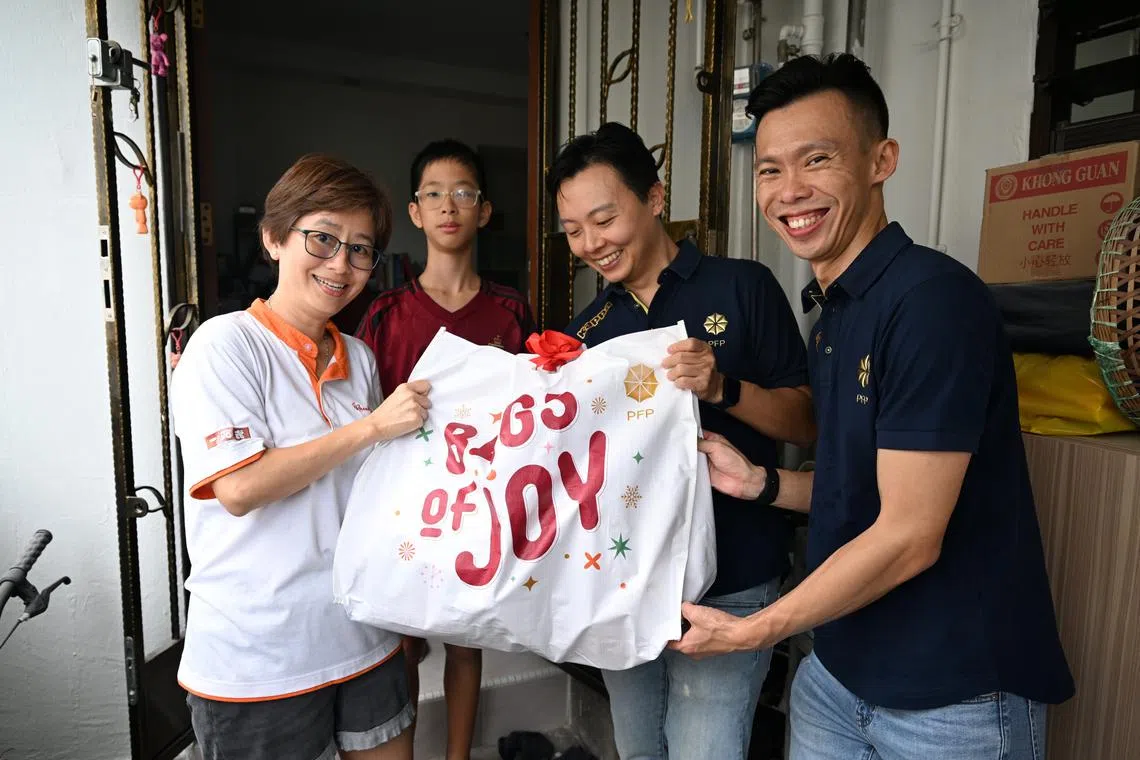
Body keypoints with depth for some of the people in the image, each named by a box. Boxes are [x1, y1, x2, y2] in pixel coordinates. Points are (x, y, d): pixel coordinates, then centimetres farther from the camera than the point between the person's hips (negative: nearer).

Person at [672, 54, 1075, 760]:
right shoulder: (833, 312, 5)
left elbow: (910, 536, -22)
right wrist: (763, 483, -5)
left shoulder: (932, 298, -22)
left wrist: (749, 632, -14)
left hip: (954, 697, -7)